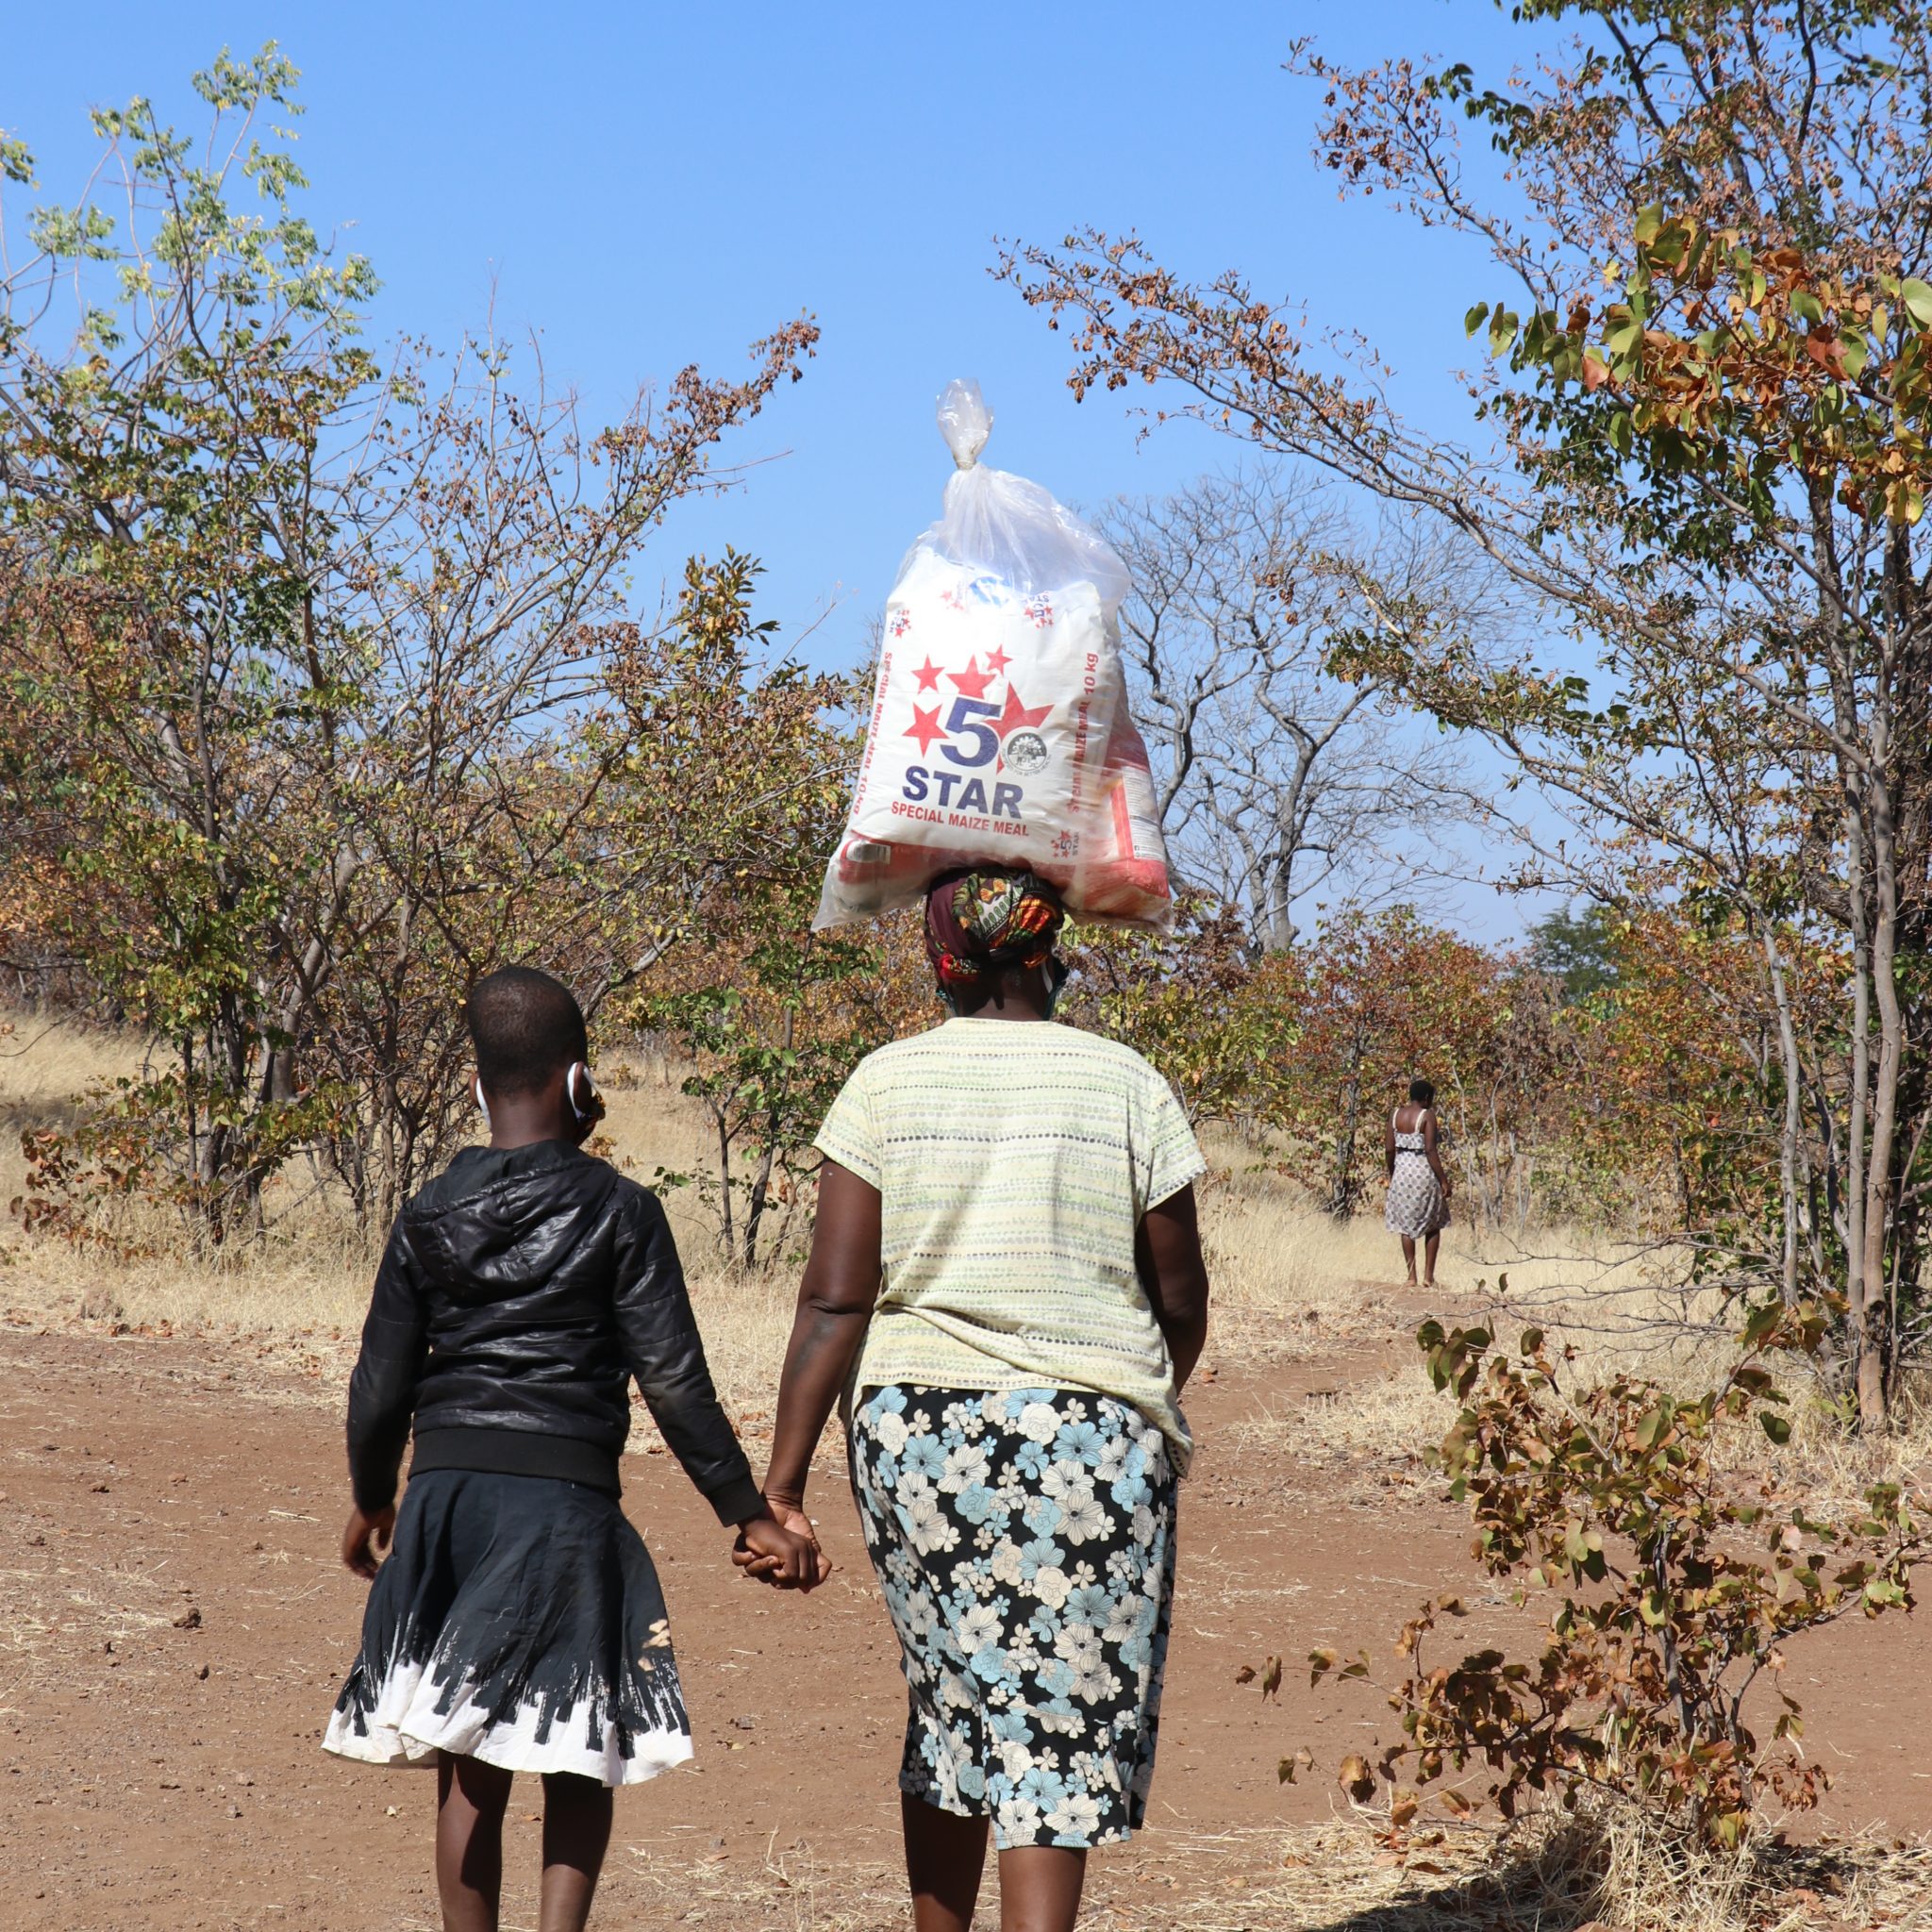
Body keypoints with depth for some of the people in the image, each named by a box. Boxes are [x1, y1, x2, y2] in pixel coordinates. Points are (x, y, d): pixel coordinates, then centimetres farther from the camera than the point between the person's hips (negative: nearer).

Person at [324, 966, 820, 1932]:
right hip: (564, 1496, -3)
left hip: (444, 1496, 3)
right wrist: (749, 1514, -1)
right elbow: (673, 1382, -7)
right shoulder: (618, 1210, -4)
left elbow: (380, 1388, 8)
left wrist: (371, 1499, 25)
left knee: (468, 1762, 11)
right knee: (582, 1755, 7)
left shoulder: (428, 1216, 5)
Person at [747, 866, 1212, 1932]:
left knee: (948, 1704, 19)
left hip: (913, 1431, 2)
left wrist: (781, 1483, -3)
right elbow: (1182, 1304, 5)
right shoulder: (1129, 1086, 0)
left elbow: (833, 1302, -5)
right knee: (1059, 1733, 1)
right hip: (1089, 1438, -2)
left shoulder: (884, 1085, 0)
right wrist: (1141, 1415, 24)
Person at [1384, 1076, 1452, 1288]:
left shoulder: (1396, 1115, 4)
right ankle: (1428, 1275, 7)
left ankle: (1411, 1276, 11)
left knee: (1406, 1225, 12)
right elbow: (1430, 1149, -16)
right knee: (1433, 1226, 12)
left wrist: (1391, 1175, 17)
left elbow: (1389, 1149, 4)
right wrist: (1443, 1180, -12)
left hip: (1402, 1171, 4)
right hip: (1424, 1172, -4)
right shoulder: (1427, 1116, -11)